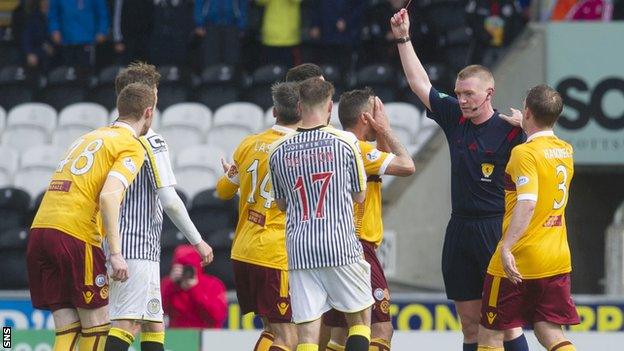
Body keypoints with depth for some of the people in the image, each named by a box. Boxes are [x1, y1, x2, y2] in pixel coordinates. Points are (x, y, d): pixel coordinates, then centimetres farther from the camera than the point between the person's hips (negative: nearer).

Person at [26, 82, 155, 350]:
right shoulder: (132, 147, -1)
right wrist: (116, 254, -18)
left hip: (40, 229, 7)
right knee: (97, 326, 2)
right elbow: (108, 196, -15)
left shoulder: (91, 137, 25)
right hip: (74, 236, -7)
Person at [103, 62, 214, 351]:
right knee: (127, 324, -13)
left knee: (153, 323, 13)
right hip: (140, 248, -8)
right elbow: (169, 200, -14)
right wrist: (197, 241, -5)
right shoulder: (151, 142, -8)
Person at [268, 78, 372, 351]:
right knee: (360, 319, 13)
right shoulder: (345, 142, -3)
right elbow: (359, 195, 8)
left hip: (299, 250, 2)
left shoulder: (278, 150, 5)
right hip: (340, 246, -2)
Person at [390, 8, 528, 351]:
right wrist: (403, 39, 15)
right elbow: (420, 84, 16)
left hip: (495, 229, -6)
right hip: (460, 229, 6)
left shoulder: (509, 129, -8)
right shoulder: (454, 117, 8)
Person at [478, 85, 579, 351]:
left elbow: (527, 203, -28)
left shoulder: (525, 153, -14)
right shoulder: (566, 151, 9)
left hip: (518, 262, -7)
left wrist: (506, 248, -34)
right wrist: (526, 128, 34)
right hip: (557, 260, 7)